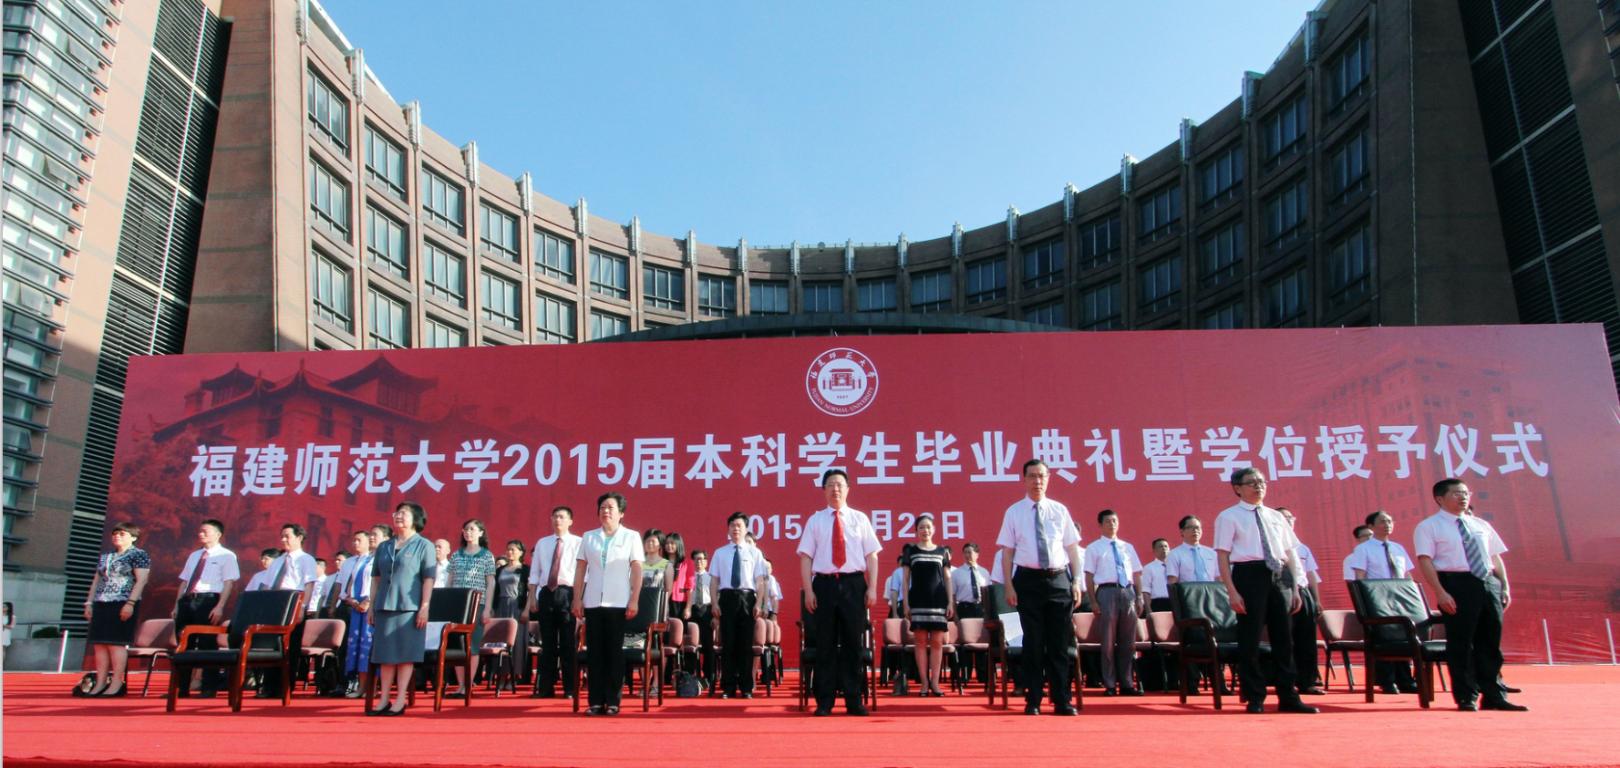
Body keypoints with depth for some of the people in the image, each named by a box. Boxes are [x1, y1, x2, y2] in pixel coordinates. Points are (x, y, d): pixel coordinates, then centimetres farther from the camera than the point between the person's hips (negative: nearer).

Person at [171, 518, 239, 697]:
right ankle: (181, 686, 16)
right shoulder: (194, 556, 20)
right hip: (187, 601, 7)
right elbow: (184, 582, 20)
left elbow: (229, 583, -8)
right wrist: (177, 605, 12)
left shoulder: (226, 556, 0)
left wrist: (220, 607, -17)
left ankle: (209, 687, 5)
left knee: (207, 644, -3)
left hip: (208, 600, -6)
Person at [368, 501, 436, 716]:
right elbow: (376, 578, 18)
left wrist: (425, 607, -11)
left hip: (409, 607, -5)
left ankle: (400, 700, 2)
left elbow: (429, 579, -4)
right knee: (385, 654, 6)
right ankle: (384, 700, 11)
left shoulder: (423, 545, 1)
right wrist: (371, 606, 12)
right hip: (384, 607, 5)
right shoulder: (384, 547, 16)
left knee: (405, 654, -2)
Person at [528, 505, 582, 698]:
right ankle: (546, 687, 14)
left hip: (567, 593, -3)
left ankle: (570, 688, 7)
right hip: (546, 593, 3)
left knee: (568, 643, 0)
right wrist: (532, 597, 6)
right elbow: (534, 573, 13)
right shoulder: (542, 543, 13)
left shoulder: (577, 543, 1)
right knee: (547, 643, 7)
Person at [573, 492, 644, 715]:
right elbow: (580, 569, 10)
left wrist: (634, 600, -7)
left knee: (615, 652, 0)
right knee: (594, 652, 3)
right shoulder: (588, 537, 10)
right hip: (593, 602, 3)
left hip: (618, 603, -2)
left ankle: (612, 701, 6)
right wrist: (577, 599, 4)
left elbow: (637, 570, -1)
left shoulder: (631, 537, 2)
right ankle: (595, 701, 8)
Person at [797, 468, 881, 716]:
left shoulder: (860, 519, 7)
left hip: (854, 584, 0)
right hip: (825, 584, 0)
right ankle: (824, 701, 12)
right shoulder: (815, 520, 6)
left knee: (853, 643, 5)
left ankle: (854, 700, 14)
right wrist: (808, 591, -5)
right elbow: (806, 557, 3)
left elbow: (871, 556, 5)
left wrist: (872, 588, -3)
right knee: (825, 644, 4)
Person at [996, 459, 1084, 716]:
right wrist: (1009, 586, -6)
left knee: (1059, 642, 4)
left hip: (1059, 579, 1)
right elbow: (1007, 551, 1)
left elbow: (1072, 547, 9)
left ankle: (1062, 701, 12)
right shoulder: (1014, 512, 3)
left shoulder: (1060, 510, 7)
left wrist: (1076, 582, 2)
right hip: (1028, 579, -1)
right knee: (1033, 642, 4)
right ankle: (1033, 701, 13)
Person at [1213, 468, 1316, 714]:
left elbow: (1290, 553, 17)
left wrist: (1295, 588, 11)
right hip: (1249, 576, -5)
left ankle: (1288, 697, 17)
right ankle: (1255, 698, 10)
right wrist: (1232, 591, -13)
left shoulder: (1275, 516, 16)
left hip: (1279, 576, 5)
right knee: (1250, 638, -1)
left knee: (1283, 638, 8)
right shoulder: (1229, 517, 0)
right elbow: (1223, 556, -5)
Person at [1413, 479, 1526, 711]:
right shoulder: (1428, 527, -2)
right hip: (1457, 584, -6)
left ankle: (1494, 696, 20)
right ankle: (1466, 698, 9)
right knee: (1461, 643, -1)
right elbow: (1425, 561, -9)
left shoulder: (1481, 525, 17)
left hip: (1489, 583, 6)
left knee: (1491, 642, 10)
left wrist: (1504, 586, 9)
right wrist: (1440, 592, -18)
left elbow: (1495, 557, 19)